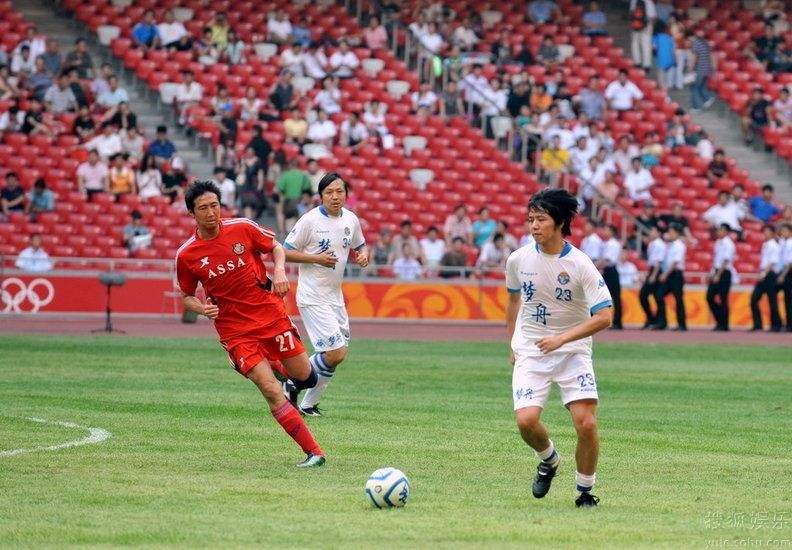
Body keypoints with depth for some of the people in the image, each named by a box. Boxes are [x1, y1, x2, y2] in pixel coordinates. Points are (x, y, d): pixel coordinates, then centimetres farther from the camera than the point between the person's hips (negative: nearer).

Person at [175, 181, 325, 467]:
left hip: (271, 314, 1)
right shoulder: (186, 255, -5)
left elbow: (276, 247, 11)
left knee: (304, 377, 4)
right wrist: (203, 308, -13)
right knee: (271, 391, -13)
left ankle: (280, 365, 41)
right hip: (235, 331, -1)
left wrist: (279, 270, -9)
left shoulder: (243, 229, -5)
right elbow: (187, 297, 9)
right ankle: (313, 452, -7)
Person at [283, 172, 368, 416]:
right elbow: (286, 252, -9)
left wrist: (364, 255, 0)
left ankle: (308, 404, 19)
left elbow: (360, 245, 23)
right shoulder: (310, 220, -13)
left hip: (335, 296, 7)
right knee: (335, 354, -15)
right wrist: (316, 258, -20)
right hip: (313, 297, -7)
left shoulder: (351, 219, 6)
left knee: (338, 355, 7)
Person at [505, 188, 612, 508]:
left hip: (572, 351, -2)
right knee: (526, 420, -19)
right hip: (530, 352, 2)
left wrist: (561, 338, -23)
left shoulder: (581, 265, -13)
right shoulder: (518, 260, -2)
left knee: (586, 424, -16)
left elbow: (604, 316, -15)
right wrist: (513, 343, 21)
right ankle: (549, 459, 15)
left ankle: (585, 492, 8)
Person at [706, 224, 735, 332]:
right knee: (710, 297, 5)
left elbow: (725, 261, -16)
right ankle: (719, 322, 14)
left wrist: (718, 275, -18)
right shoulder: (718, 242, 13)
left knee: (723, 299, -5)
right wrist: (712, 272, 10)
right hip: (716, 272, 8)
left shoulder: (728, 244, -12)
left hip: (724, 273, -8)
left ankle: (724, 324, 1)